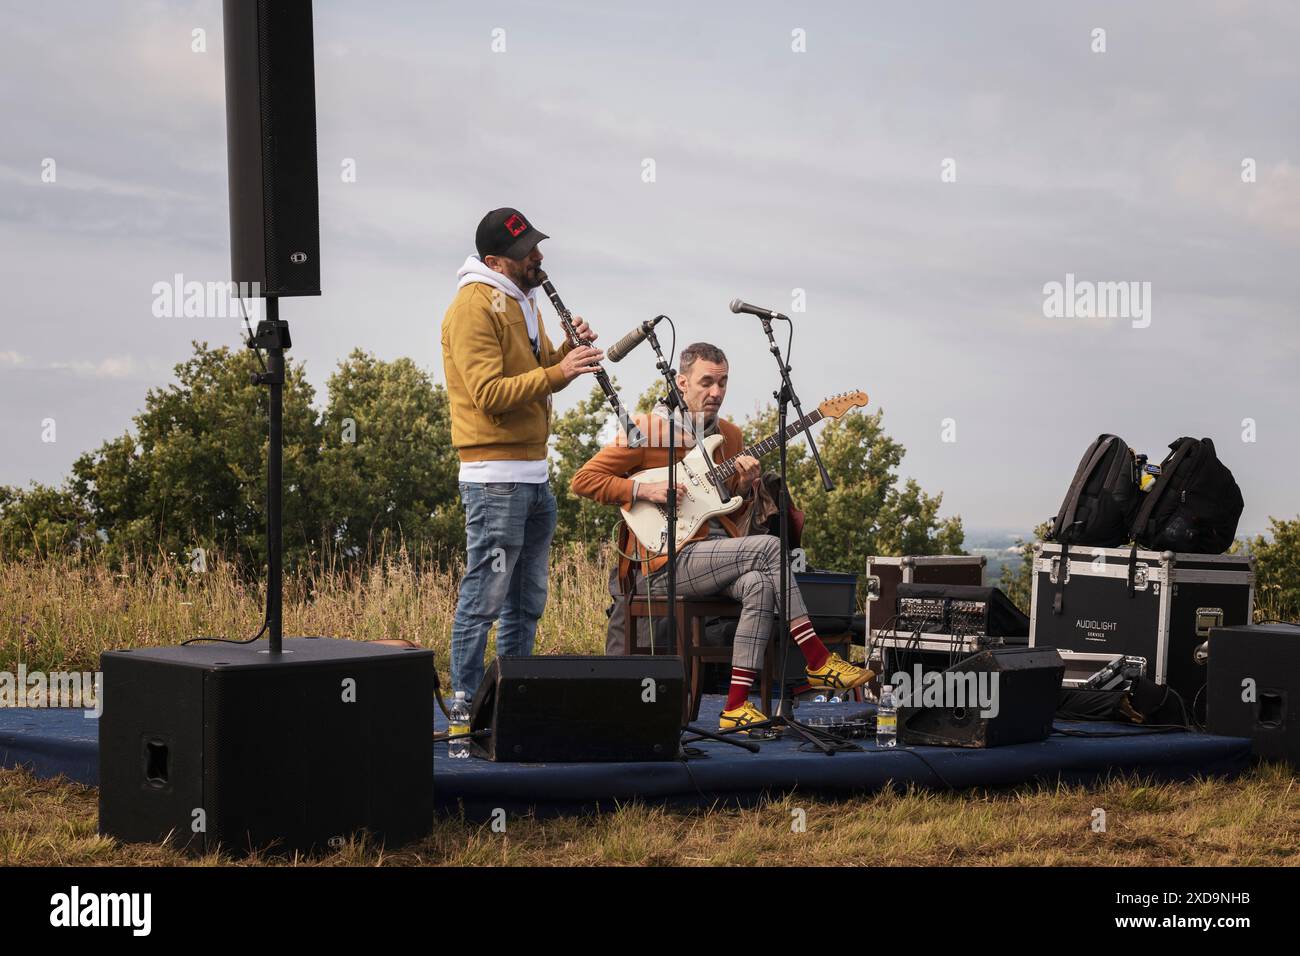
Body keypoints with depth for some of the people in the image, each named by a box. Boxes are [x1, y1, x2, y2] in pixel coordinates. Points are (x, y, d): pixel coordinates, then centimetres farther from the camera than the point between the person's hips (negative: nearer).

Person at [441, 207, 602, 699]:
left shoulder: (523, 299, 17)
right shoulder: (473, 307, -13)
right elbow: (490, 394, -21)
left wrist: (570, 350, 4)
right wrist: (558, 372, -25)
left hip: (534, 471, 10)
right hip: (495, 477, -10)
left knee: (527, 600, 14)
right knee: (485, 598, -6)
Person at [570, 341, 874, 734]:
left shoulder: (730, 436, 16)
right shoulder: (648, 429, -2)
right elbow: (583, 480, -3)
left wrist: (745, 487, -2)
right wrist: (644, 489, -14)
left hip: (719, 554, 6)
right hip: (670, 561, -6)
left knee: (759, 585, -30)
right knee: (769, 548, -25)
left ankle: (736, 706, -30)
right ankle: (819, 662, -22)